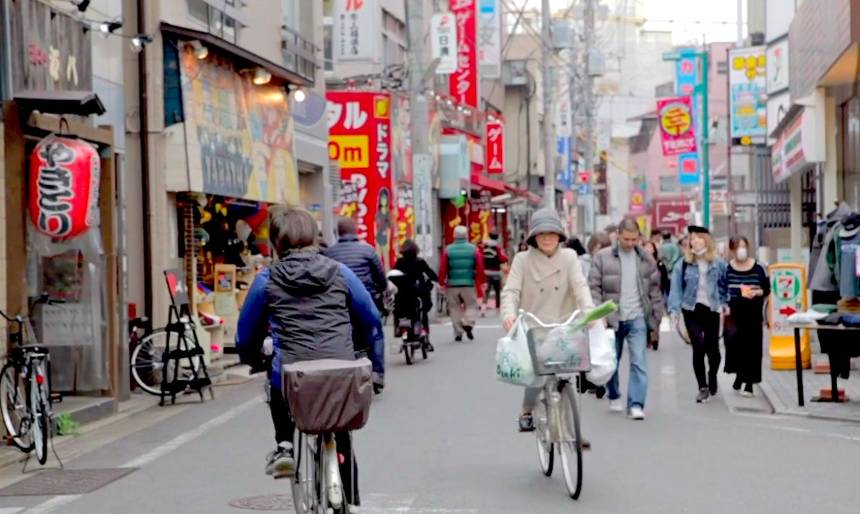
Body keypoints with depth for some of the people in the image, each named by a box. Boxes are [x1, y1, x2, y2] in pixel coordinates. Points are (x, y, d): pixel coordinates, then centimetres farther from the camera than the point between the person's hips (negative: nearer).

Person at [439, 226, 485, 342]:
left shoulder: (448, 250, -1)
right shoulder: (474, 249, -1)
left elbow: (442, 269, -2)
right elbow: (480, 268, -1)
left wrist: (441, 282, 9)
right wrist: (480, 282, 10)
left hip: (452, 285, 1)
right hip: (469, 284, -1)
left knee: (455, 308, 10)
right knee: (471, 305, 11)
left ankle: (458, 333, 10)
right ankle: (468, 323, -14)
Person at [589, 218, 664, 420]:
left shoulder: (646, 260, 6)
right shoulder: (603, 257, -1)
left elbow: (655, 289, 11)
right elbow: (594, 287, -2)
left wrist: (656, 316, 8)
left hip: (637, 319, 0)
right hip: (611, 318, 0)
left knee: (639, 361, -9)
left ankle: (636, 404, -9)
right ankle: (614, 397, 32)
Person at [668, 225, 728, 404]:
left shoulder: (718, 264, 0)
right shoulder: (684, 264, -3)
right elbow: (676, 287, -2)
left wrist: (724, 302, 0)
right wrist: (675, 310, -8)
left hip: (711, 309, 1)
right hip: (692, 309, -1)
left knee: (712, 348, 1)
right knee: (698, 347, -6)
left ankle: (712, 378, 30)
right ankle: (703, 387, 5)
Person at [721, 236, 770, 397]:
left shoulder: (758, 268, -1)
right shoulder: (726, 269, -2)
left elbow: (767, 289, 5)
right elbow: (721, 291, 2)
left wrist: (757, 292, -14)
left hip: (753, 314, 0)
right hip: (734, 313, 0)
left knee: (752, 346, 1)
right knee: (733, 339, -8)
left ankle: (749, 383, 10)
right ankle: (739, 374, 17)